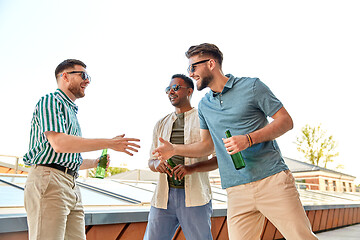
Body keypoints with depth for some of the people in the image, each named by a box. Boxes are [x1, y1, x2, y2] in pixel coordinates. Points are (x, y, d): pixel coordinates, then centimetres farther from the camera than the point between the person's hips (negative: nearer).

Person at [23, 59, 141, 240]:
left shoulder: (72, 111, 27)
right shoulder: (50, 101, 0)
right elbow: (59, 143, -19)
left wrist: (95, 163, 14)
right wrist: (109, 143, -18)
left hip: (72, 186, 9)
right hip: (48, 180, -9)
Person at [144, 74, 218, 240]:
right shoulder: (161, 124, 17)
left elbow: (220, 159, -1)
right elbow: (151, 160, 19)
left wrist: (193, 168, -17)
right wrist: (156, 164, -6)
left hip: (194, 196, -3)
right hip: (163, 196, 4)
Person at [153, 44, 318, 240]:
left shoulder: (251, 86, 0)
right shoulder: (204, 105, 16)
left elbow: (286, 121, -1)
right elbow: (205, 145, 21)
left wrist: (249, 139, -15)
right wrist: (175, 149, 5)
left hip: (272, 179, -3)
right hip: (237, 191, 4)